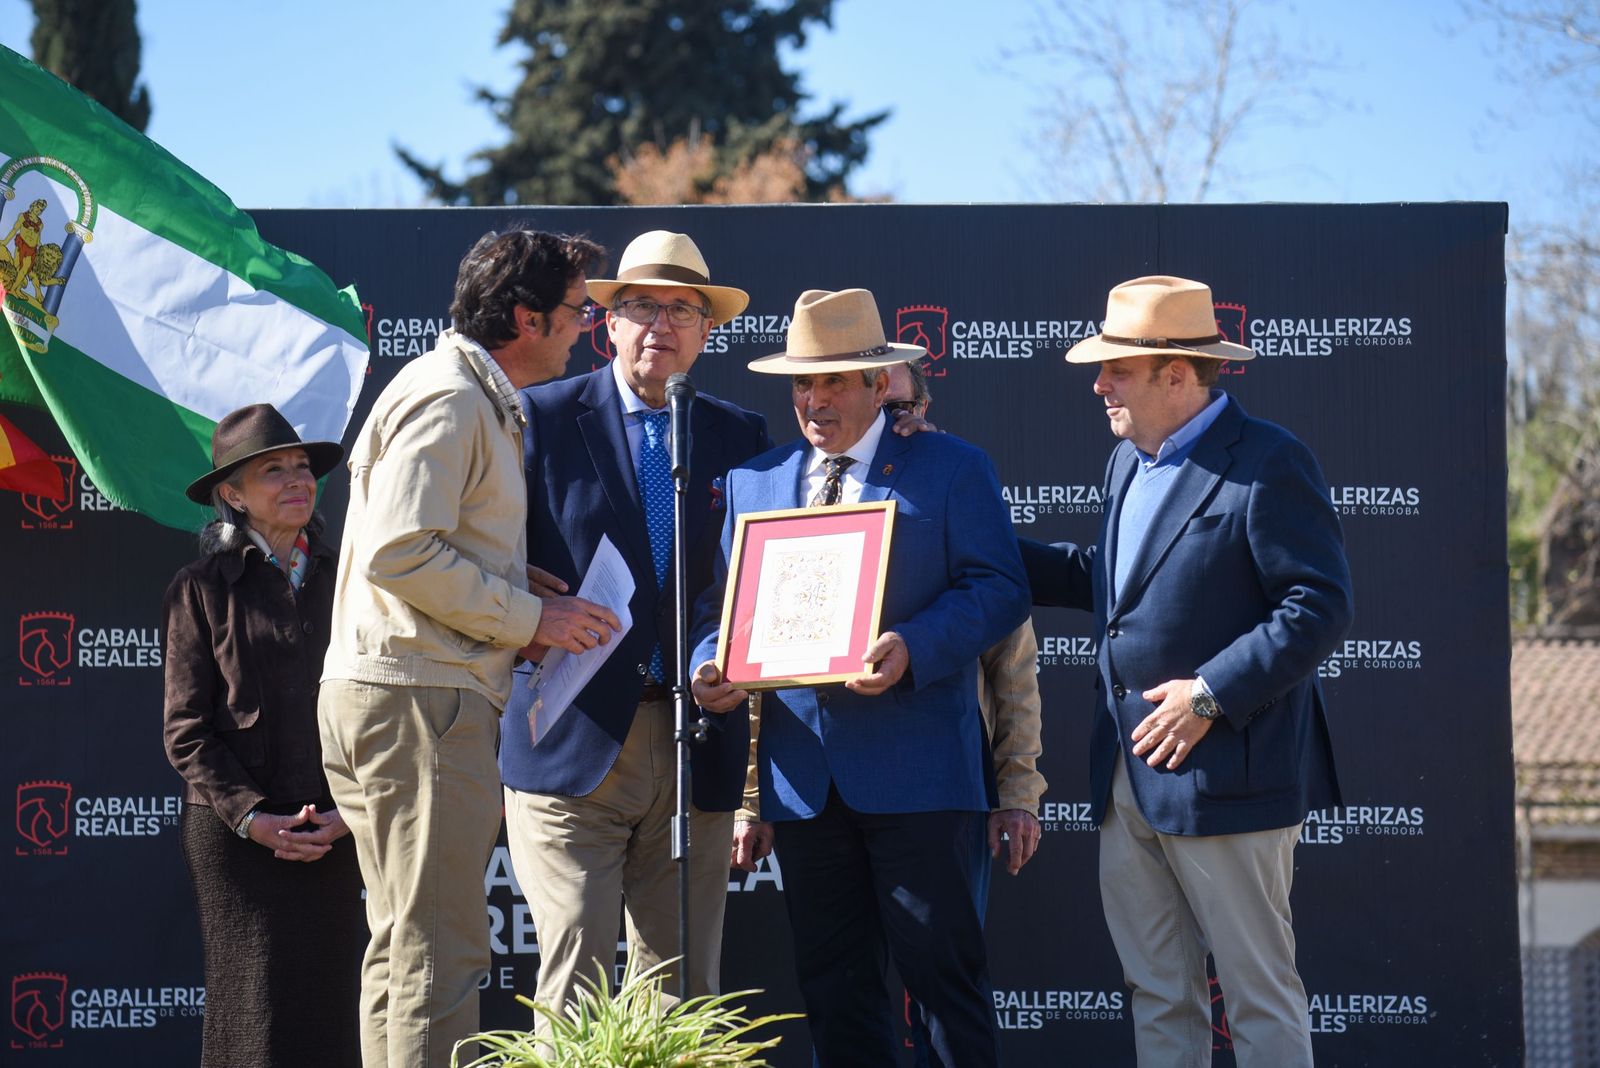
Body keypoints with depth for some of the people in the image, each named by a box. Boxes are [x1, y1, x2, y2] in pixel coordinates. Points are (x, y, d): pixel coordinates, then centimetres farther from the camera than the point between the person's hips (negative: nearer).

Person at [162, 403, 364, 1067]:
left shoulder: (338, 582, 12)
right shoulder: (200, 589, 2)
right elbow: (185, 730, -1)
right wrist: (250, 816, -12)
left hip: (334, 831, 3)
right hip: (235, 832, -3)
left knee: (329, 1001, 1)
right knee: (255, 1009, -5)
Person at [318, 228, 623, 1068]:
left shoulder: (480, 402, 21)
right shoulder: (449, 399, -12)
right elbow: (400, 553, -22)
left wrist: (532, 623, 13)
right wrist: (530, 618, -14)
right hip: (418, 701, -11)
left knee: (405, 946, 12)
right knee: (438, 950, -11)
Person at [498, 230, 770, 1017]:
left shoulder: (742, 437, 14)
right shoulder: (543, 417, 4)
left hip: (696, 743, 3)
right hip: (574, 739, -3)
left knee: (685, 994, 3)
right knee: (574, 981, -9)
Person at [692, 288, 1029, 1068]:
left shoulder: (951, 470, 2)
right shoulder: (754, 480, 15)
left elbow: (999, 589, -5)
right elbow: (722, 602, 15)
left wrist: (915, 649, -21)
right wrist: (711, 667, -7)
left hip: (915, 775, -5)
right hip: (802, 769, 5)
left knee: (940, 967, -4)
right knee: (832, 980, 9)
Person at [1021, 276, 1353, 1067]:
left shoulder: (1268, 464, -12)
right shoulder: (1128, 462, 15)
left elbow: (1319, 605, -17)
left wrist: (1211, 694, -20)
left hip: (1223, 778, -8)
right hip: (1129, 779, 8)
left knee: (1260, 998, -2)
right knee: (1157, 997, 11)